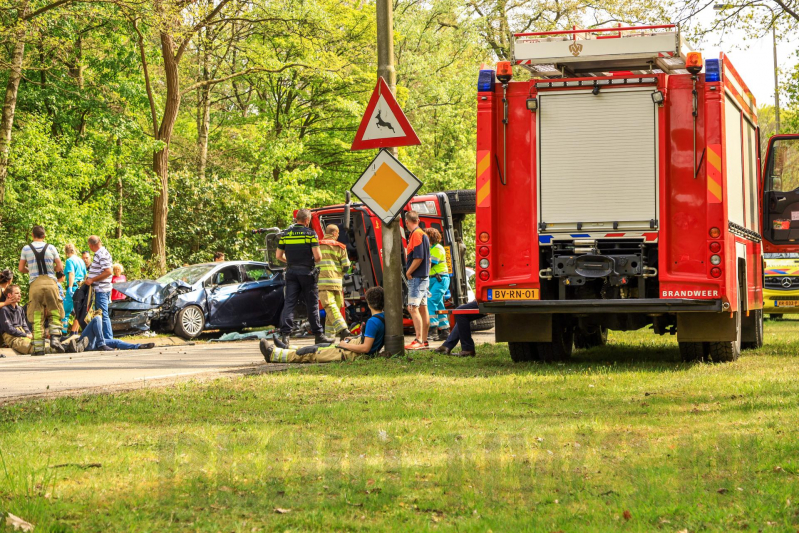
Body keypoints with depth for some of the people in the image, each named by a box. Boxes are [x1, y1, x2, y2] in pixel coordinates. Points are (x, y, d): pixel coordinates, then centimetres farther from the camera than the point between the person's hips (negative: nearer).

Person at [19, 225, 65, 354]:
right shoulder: (51, 248, 6)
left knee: (37, 318, 2)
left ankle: (39, 348, -1)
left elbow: (21, 268, 9)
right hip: (50, 282, 0)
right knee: (55, 313, 10)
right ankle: (54, 338, -10)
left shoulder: (26, 249, 6)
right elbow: (60, 267, 6)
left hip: (34, 284, 0)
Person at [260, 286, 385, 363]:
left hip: (353, 355, -9)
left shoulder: (373, 322, -24)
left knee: (312, 352, 0)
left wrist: (345, 345, -15)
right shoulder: (384, 318, 5)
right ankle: (285, 350, 36)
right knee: (319, 347, 22)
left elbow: (366, 348, -28)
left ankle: (273, 355, 9)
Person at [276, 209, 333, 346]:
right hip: (307, 272, -3)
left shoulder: (285, 234, 6)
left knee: (289, 304, 1)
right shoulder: (310, 233, -6)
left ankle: (285, 333, -13)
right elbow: (318, 256, -12)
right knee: (312, 305, 6)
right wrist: (314, 261, 11)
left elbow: (278, 256, 7)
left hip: (291, 272, 3)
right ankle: (318, 335, 13)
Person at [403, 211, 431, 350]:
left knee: (413, 308, -13)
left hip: (416, 277, -10)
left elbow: (418, 258, -22)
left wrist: (408, 272, -12)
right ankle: (424, 340, 15)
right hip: (424, 277, 10)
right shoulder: (423, 234, 15)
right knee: (423, 309, 11)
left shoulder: (416, 235, -15)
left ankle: (419, 340, -18)